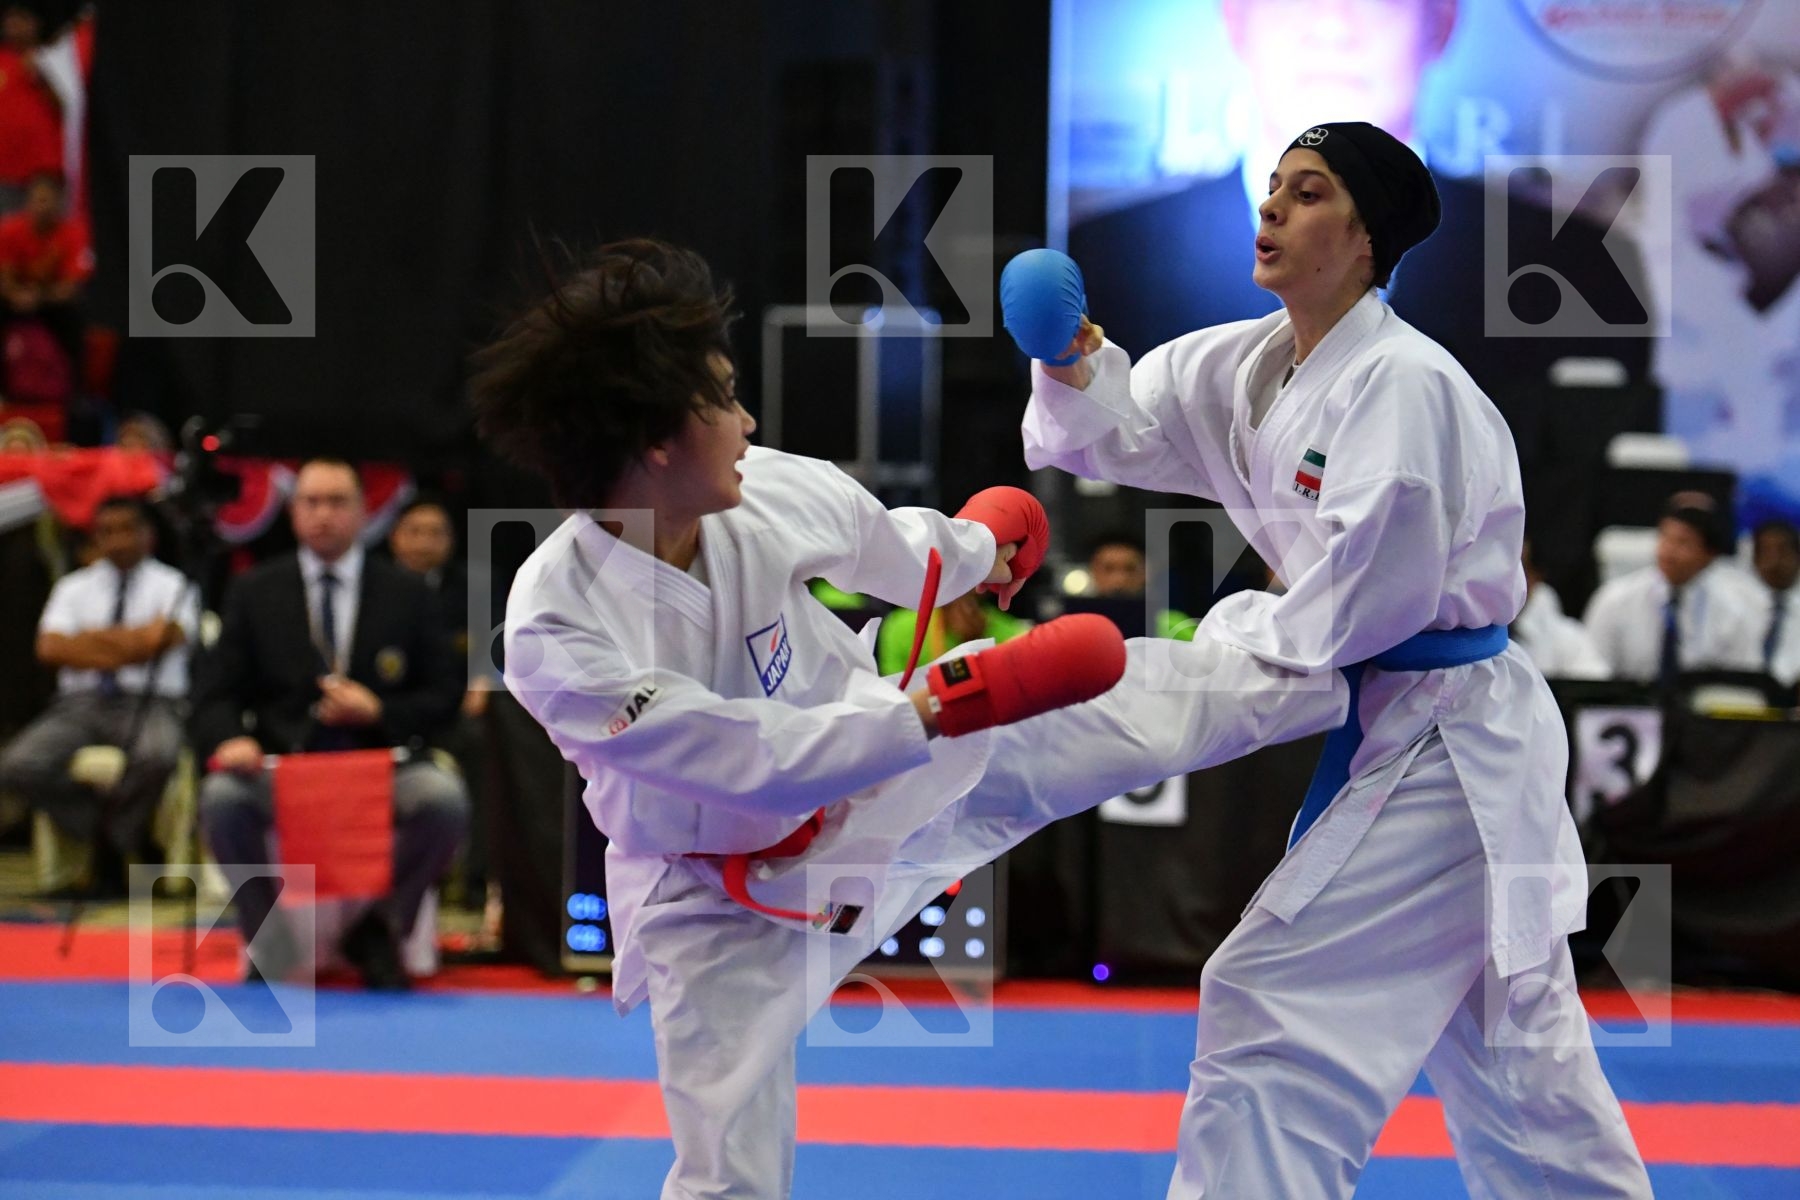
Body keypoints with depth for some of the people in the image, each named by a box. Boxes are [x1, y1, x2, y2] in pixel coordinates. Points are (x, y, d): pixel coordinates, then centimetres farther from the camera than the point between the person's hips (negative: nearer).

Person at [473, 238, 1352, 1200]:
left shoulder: (770, 491, -19)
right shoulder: (556, 631, -34)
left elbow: (888, 550, 7)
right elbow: (751, 759, -37)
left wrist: (975, 549, 27)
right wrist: (945, 704, -38)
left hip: (877, 771, 5)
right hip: (729, 897, -5)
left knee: (1139, 707, 9)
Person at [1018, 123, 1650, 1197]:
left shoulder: (1406, 383, -21)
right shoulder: (1256, 365, 6)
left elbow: (1379, 591, -24)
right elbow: (1127, 427, 10)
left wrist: (1239, 638, -10)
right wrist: (1079, 371, -12)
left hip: (1443, 742, -9)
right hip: (1395, 724, 9)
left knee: (1270, 999, -12)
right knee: (1506, 1034, 21)